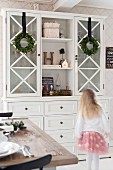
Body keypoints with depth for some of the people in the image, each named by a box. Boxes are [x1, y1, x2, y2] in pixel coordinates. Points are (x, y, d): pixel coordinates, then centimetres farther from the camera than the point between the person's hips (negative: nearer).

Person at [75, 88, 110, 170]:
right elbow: (105, 121, -3)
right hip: (97, 134, -1)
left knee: (89, 154, 17)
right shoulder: (98, 108, -9)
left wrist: (78, 135, 3)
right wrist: (107, 131, 12)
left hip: (86, 134, 1)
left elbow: (79, 124, -8)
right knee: (96, 155, 11)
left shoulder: (82, 110, -10)